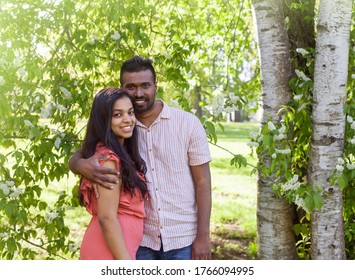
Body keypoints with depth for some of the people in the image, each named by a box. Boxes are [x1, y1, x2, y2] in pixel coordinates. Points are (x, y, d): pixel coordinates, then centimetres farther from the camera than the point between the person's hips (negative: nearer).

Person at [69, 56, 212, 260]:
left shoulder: (188, 123, -4)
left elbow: (202, 181, -3)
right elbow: (76, 158, 1)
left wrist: (203, 235, -7)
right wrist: (82, 165, -25)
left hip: (183, 240, -2)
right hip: (140, 240, 2)